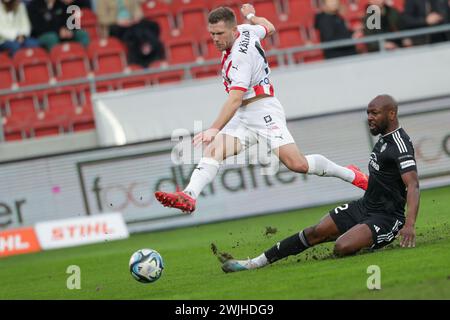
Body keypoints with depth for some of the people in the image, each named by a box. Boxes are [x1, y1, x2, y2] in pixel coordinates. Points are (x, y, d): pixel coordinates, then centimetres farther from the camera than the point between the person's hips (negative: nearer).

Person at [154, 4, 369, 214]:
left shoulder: (240, 56, -21)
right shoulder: (246, 30, 4)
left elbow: (235, 99, -30)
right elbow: (269, 28, 27)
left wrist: (215, 129, -39)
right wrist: (250, 16, 48)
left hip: (263, 112, -10)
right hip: (242, 117, 10)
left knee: (298, 164, -19)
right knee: (213, 150, -15)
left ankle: (349, 174, 3)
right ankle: (189, 196, -34)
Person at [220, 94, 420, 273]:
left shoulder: (400, 145, -20)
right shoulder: (384, 139, 11)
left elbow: (413, 185, -32)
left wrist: (409, 225, -44)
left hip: (386, 218, -9)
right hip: (363, 207, 9)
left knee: (342, 247, -32)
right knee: (317, 232, 0)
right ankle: (257, 262, 3)